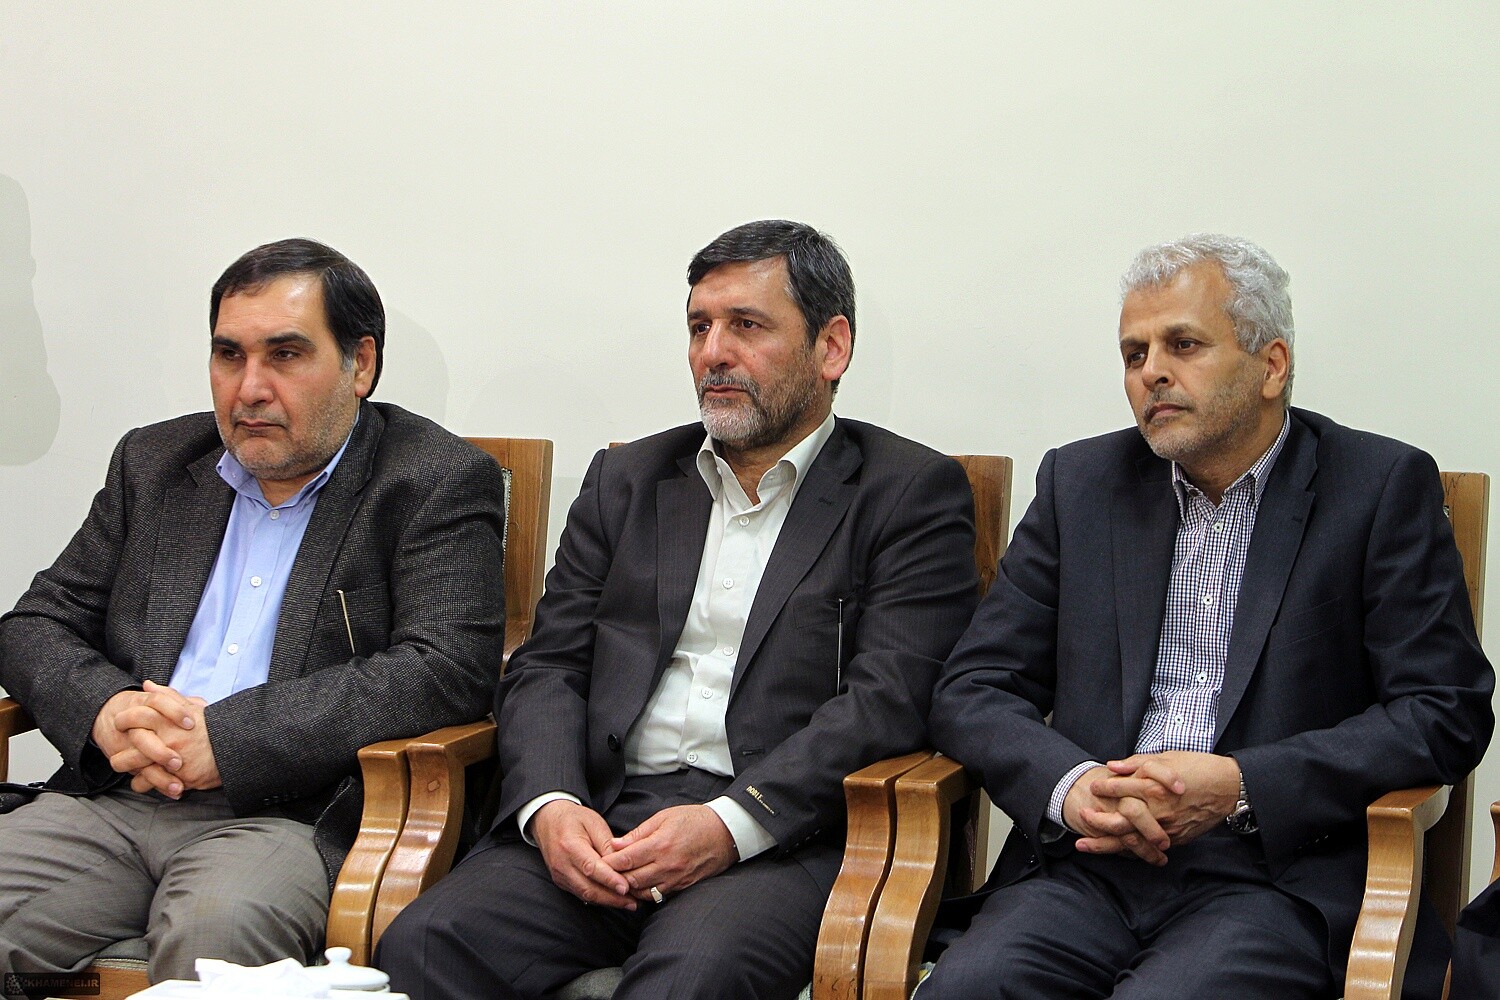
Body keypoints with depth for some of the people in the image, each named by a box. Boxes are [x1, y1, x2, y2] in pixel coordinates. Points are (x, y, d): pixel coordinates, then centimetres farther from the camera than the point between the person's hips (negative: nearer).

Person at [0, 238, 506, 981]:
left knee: (214, 928, -36)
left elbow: (448, 668, -11)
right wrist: (105, 710, -7)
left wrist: (224, 739, -16)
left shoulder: (438, 483, 3)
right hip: (112, 799, 5)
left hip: (293, 814, -4)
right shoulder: (153, 462, 19)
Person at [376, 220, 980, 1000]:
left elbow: (889, 698, -5)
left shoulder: (912, 493, 7)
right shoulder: (626, 480, 21)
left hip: (782, 838, -4)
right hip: (601, 819, 4)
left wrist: (733, 822, -18)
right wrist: (550, 805, -8)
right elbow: (547, 667, 14)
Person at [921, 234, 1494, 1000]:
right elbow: (972, 690, 11)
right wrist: (1070, 785, -11)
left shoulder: (1383, 487, 4)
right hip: (1090, 864, 3)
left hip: (1282, 876, -3)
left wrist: (1240, 788, -13)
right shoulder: (1080, 483, 14)